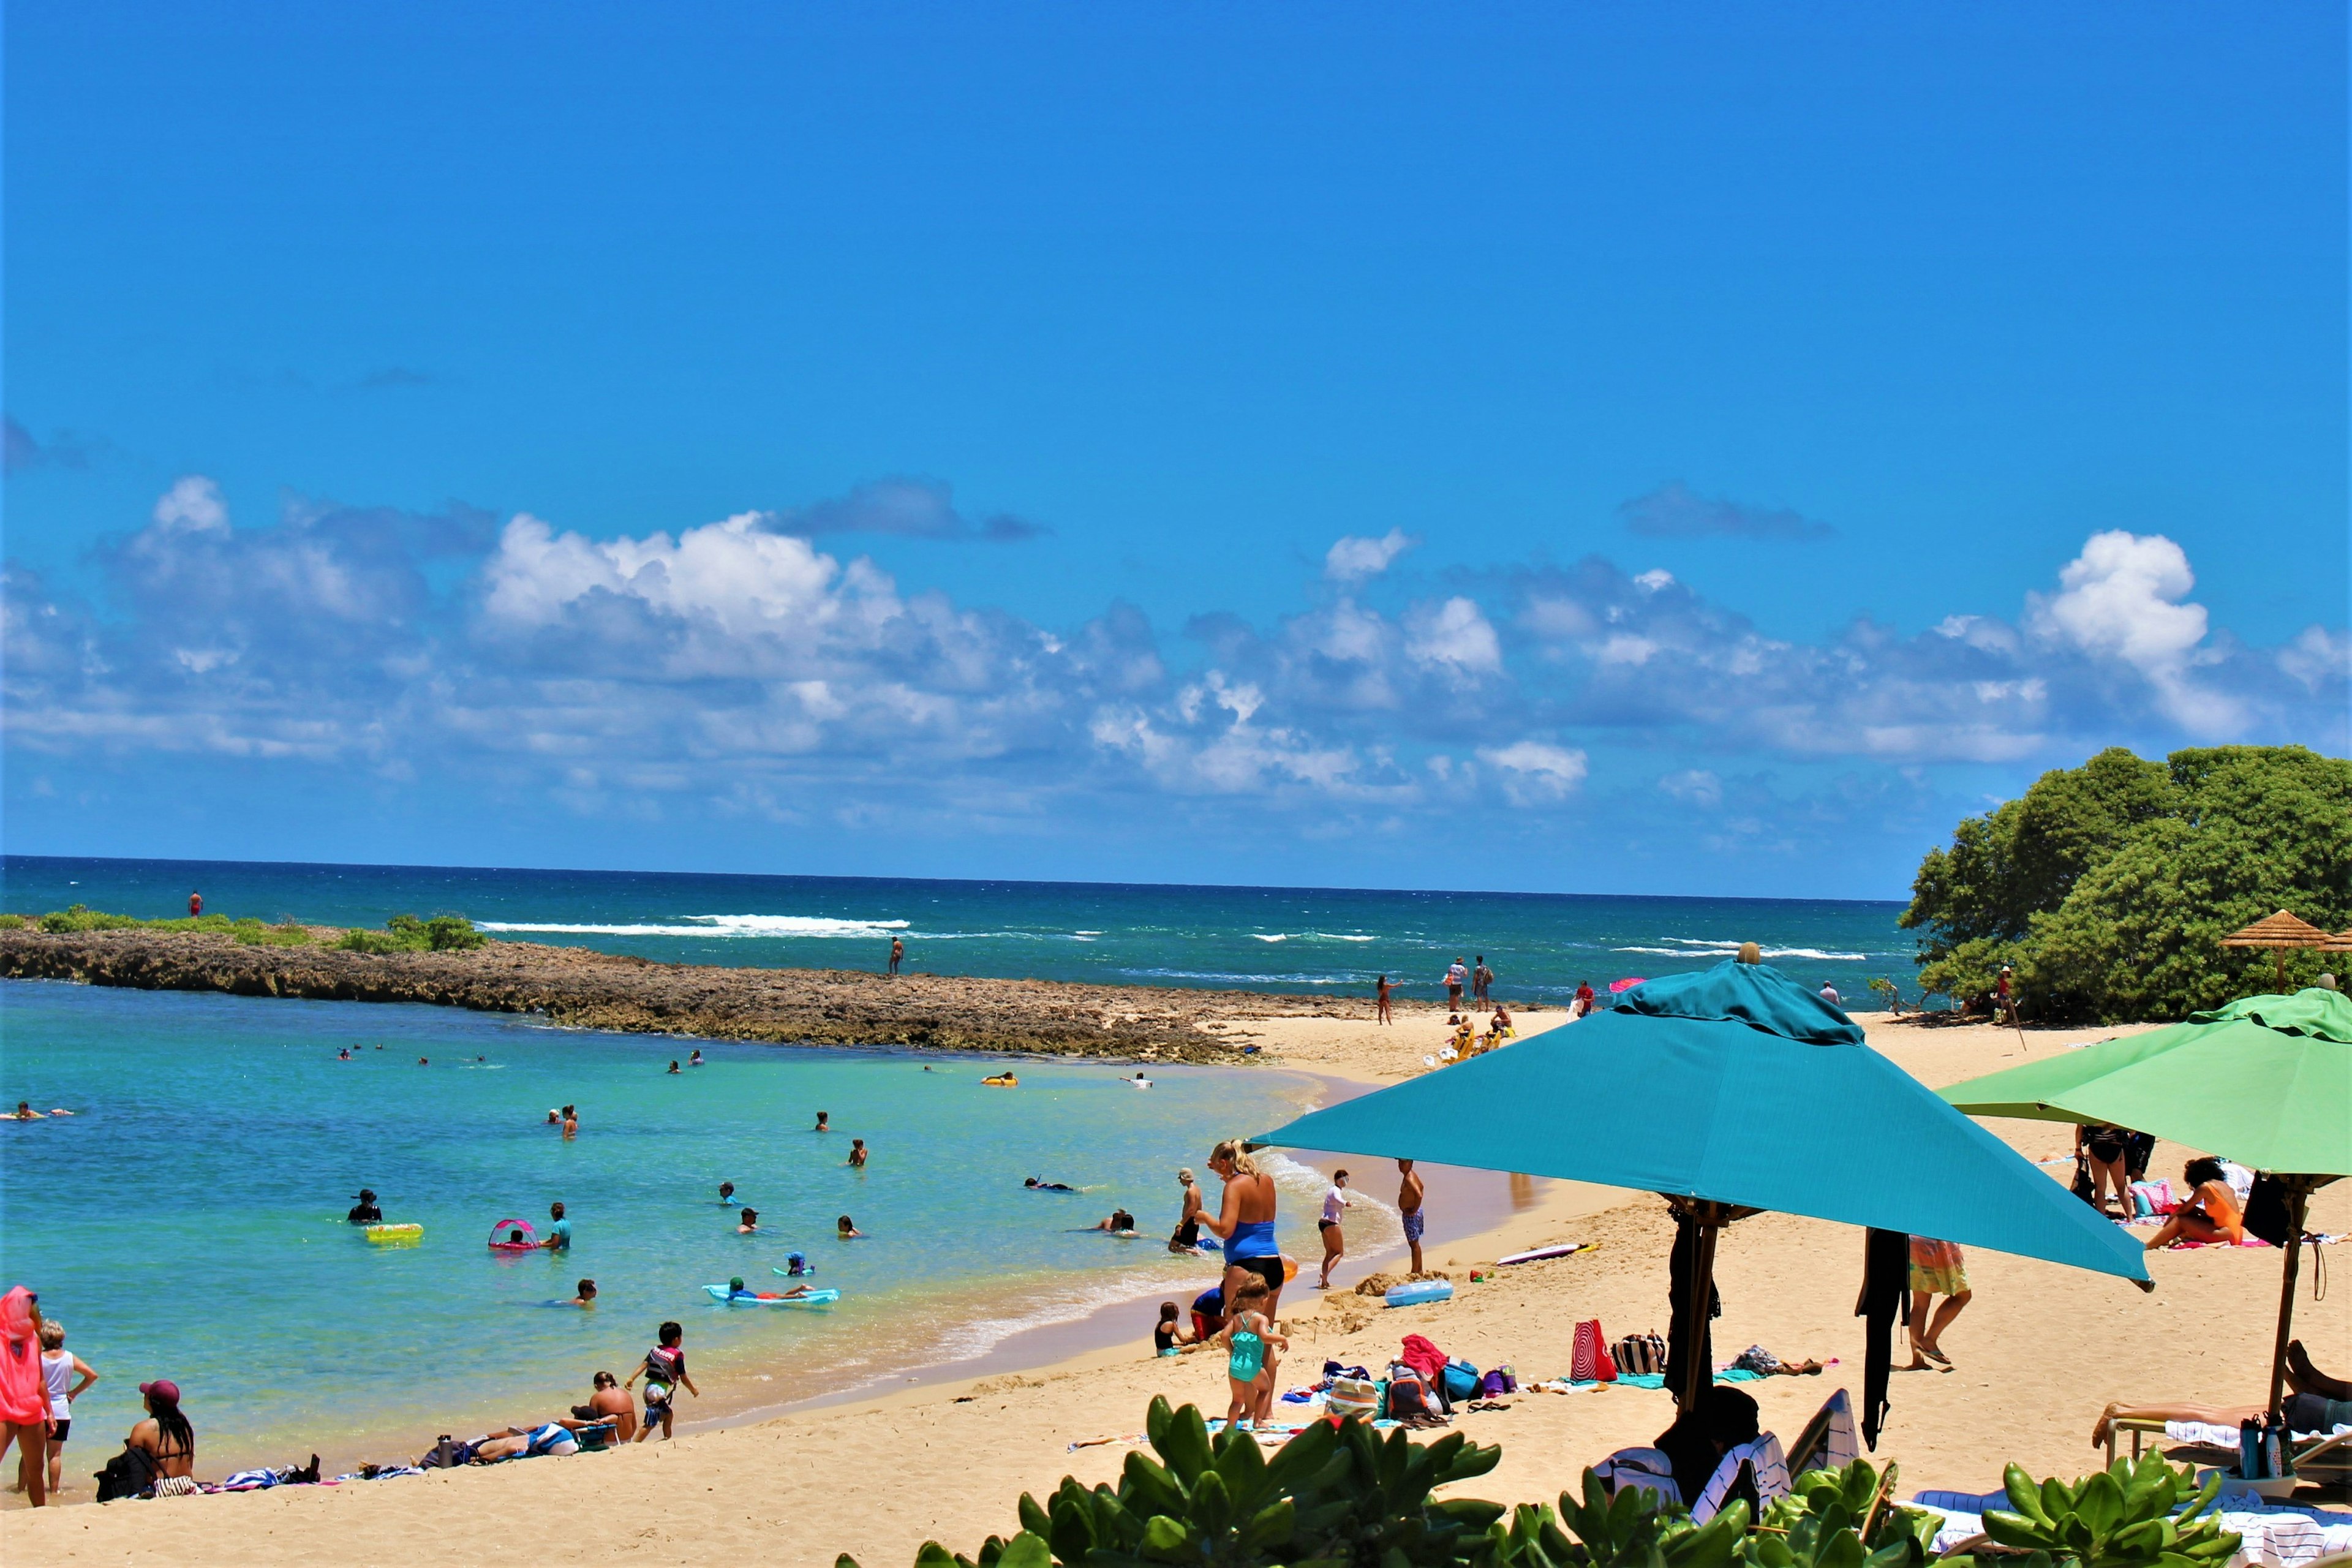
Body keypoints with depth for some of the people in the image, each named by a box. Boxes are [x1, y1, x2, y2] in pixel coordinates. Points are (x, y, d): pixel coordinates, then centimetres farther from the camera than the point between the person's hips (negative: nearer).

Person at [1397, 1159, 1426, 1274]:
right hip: (1409, 1213, 11)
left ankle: (1415, 1272, 0)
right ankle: (1419, 1270, 24)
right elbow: (1421, 1187, 27)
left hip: (1411, 1215, -11)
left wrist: (1414, 1210, -23)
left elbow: (1419, 1195, -35)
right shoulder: (1412, 1175, 9)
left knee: (1414, 1244, -4)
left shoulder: (1409, 1179, -22)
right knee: (1414, 1243, 17)